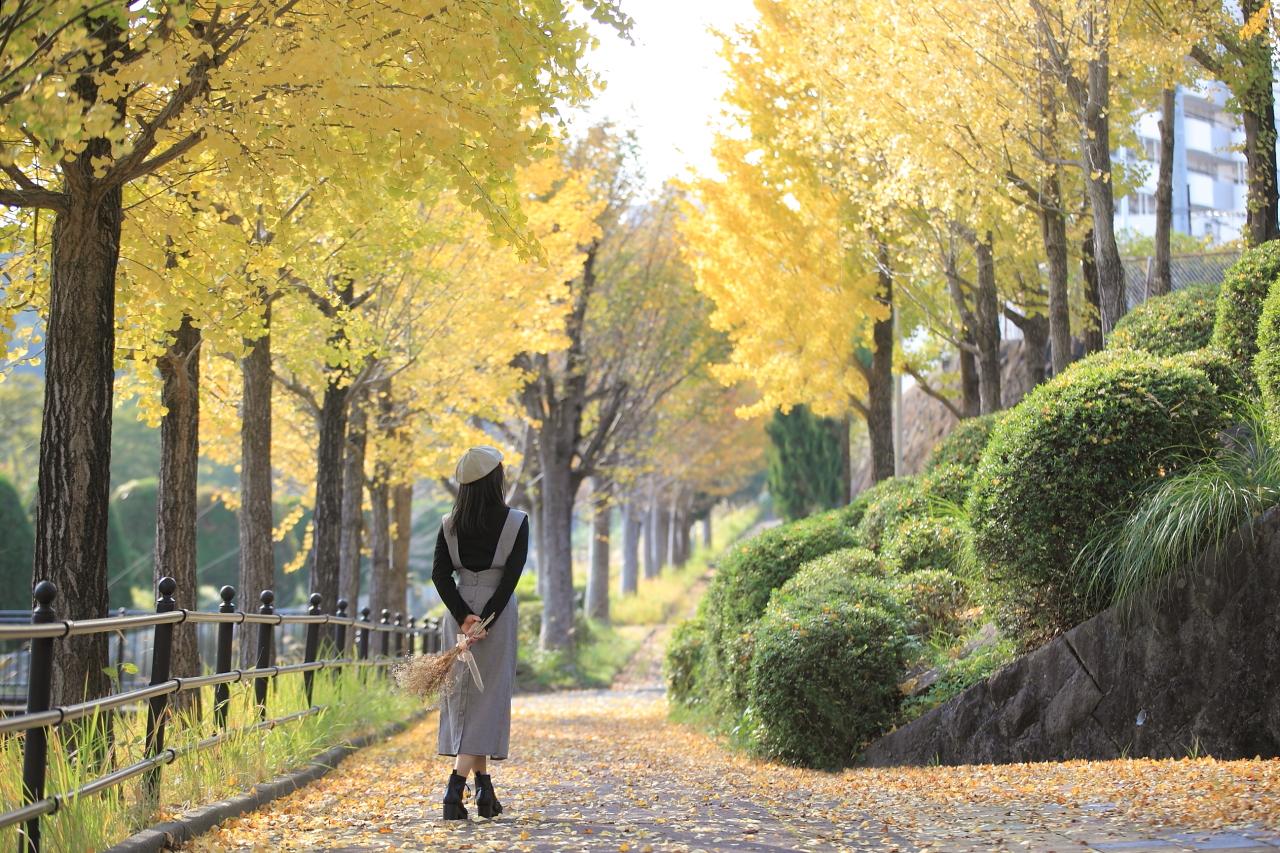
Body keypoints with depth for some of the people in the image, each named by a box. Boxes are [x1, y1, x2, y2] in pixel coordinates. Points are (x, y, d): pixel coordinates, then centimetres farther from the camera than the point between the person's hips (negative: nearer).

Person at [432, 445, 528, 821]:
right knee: (487, 695, -1)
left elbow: (440, 574, -4)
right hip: (496, 611, -3)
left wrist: (464, 616, -9)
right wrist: (486, 620, -15)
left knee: (463, 692, 12)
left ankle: (484, 789, 14)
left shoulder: (450, 523, 4)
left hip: (459, 610, 3)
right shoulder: (516, 522, -5)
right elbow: (511, 575, -12)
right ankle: (456, 786, -16)